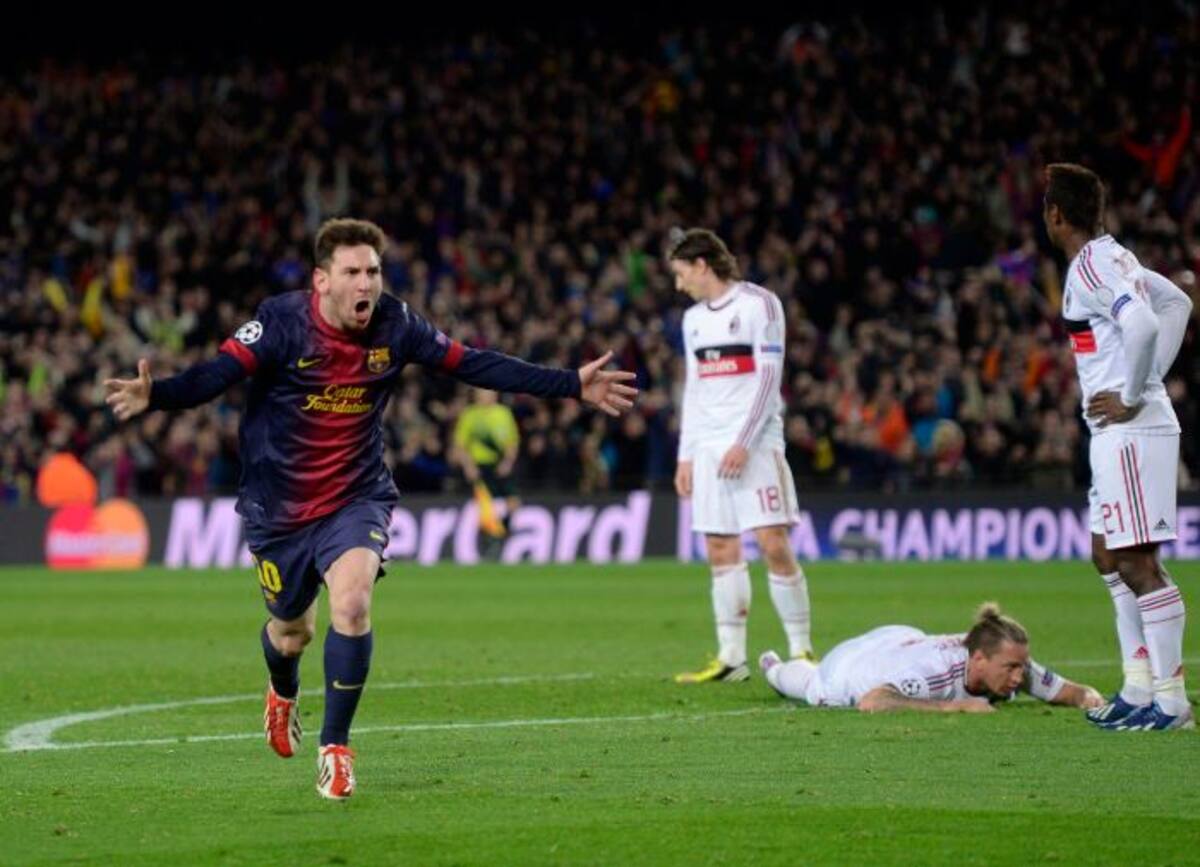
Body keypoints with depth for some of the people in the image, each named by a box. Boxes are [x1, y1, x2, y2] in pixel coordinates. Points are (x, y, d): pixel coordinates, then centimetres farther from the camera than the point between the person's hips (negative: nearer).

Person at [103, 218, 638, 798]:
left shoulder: (395, 326, -9)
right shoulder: (282, 322, -18)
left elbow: (473, 364, -2)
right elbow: (216, 374, -29)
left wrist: (574, 385, -3)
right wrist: (154, 396, -49)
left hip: (357, 497, 1)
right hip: (279, 505, -1)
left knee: (351, 603, -25)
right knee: (292, 630, 15)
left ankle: (335, 747, -9)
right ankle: (283, 696, 54)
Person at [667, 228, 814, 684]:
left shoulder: (759, 304, -4)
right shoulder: (693, 318, 18)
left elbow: (768, 377, -10)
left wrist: (743, 443, -15)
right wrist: (686, 455, 14)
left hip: (754, 443, -7)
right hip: (709, 448, 7)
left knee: (774, 544, -12)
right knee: (721, 552, 2)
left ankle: (802, 652, -6)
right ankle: (731, 658, 4)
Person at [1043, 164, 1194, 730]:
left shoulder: (1092, 265, -15)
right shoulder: (1110, 258, 15)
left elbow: (1143, 324, -30)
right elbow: (1177, 304, 27)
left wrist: (1131, 397, -19)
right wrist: (1151, 378, 19)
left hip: (1131, 430, -11)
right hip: (1117, 433, 11)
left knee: (1138, 562, -10)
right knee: (1110, 557, 16)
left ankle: (1170, 699, -9)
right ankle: (1138, 688, 19)